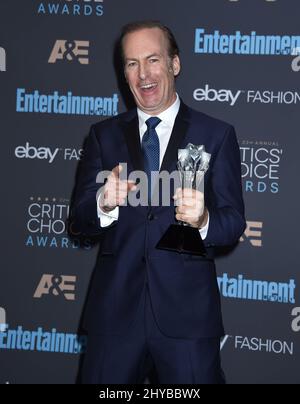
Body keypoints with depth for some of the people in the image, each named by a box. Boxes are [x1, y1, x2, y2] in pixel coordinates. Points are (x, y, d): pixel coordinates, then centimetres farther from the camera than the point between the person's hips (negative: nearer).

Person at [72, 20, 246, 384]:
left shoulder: (216, 135, 2)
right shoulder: (104, 135, 8)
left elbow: (234, 221, -2)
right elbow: (81, 218, 2)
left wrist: (202, 220, -24)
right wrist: (105, 201, -21)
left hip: (187, 312, -2)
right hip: (115, 311, 2)